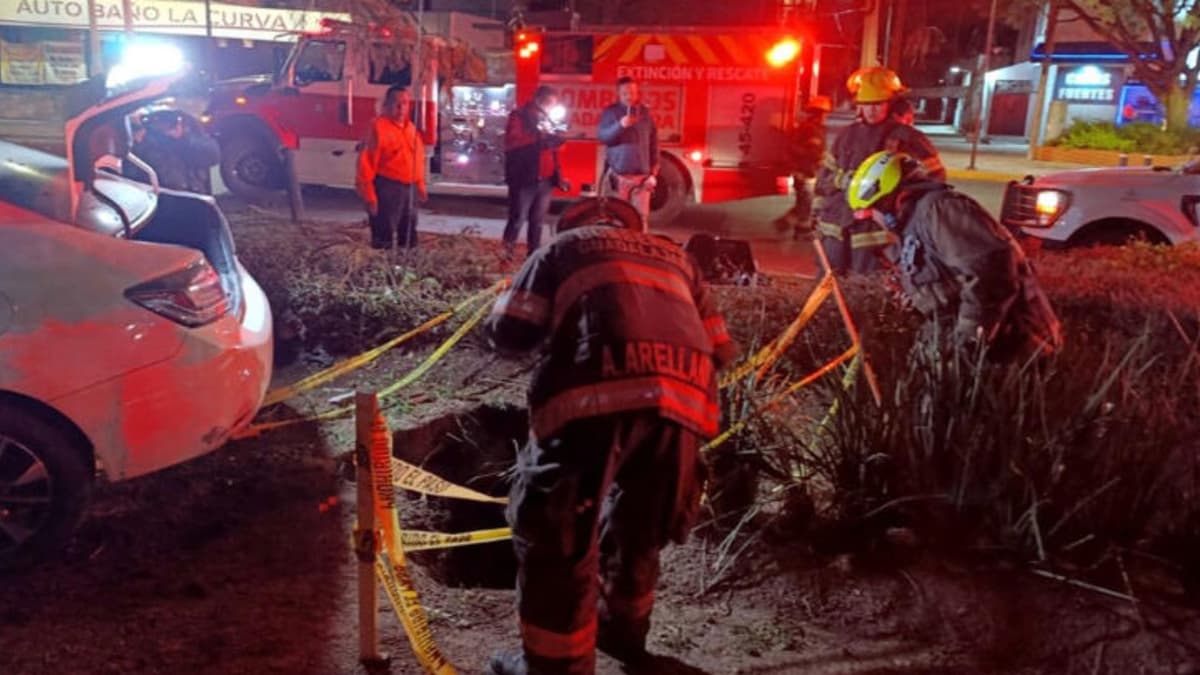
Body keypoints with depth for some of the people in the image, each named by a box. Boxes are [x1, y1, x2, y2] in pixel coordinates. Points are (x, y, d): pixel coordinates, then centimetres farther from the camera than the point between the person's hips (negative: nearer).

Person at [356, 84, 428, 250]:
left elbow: (418, 159, 19)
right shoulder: (378, 126, -11)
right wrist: (369, 195, -18)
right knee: (384, 240, -5)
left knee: (409, 237, 17)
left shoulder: (411, 128, 12)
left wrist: (420, 185, 15)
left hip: (408, 188, 8)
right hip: (387, 189, -8)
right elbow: (366, 163, -15)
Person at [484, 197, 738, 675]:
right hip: (683, 399, 5)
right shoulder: (675, 256, 32)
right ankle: (623, 630, 44)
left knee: (553, 528, 8)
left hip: (601, 395, -5)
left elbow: (508, 332, 14)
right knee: (638, 521, 26)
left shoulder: (563, 246, 22)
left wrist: (552, 322, 35)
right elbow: (720, 349, 28)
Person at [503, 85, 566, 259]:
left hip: (545, 179, 6)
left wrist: (557, 139, 7)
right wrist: (539, 138, -19)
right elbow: (512, 141, -17)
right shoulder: (519, 116, -2)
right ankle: (506, 254, 0)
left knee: (538, 221, 10)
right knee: (517, 219, -6)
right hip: (524, 178, -6)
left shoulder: (547, 119, 19)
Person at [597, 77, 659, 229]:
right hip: (617, 175, -2)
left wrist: (653, 172, 9)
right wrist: (620, 125, -25)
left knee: (641, 217, -1)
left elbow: (653, 144, 13)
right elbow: (602, 136, -9)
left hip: (641, 175, 2)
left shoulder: (646, 113, 11)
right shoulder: (610, 112, 3)